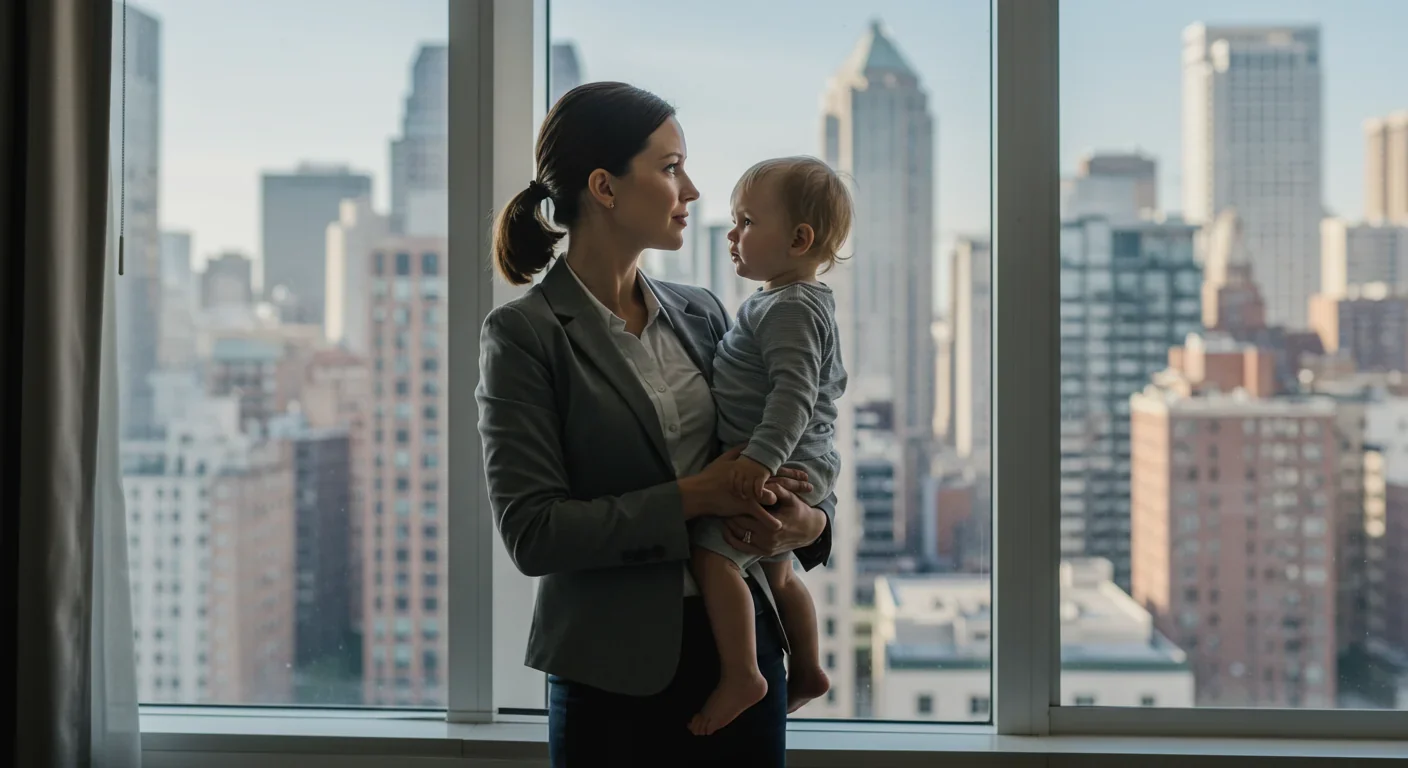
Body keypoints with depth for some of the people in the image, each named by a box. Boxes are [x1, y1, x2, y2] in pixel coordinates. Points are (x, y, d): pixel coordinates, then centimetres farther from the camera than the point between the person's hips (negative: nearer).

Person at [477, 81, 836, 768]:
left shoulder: (700, 313, 9)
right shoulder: (523, 335, -8)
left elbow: (783, 451, 15)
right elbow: (530, 531, -15)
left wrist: (810, 520, -7)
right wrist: (691, 498, -18)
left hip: (739, 646, 5)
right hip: (615, 672, -5)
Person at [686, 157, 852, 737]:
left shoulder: (789, 309, -18)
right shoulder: (807, 303, 15)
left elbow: (794, 391, -29)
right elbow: (833, 382, 25)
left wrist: (762, 455, -36)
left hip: (782, 469, -11)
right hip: (794, 467, 11)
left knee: (710, 552, -19)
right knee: (776, 570, 23)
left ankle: (740, 676, -19)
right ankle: (807, 669, 36)